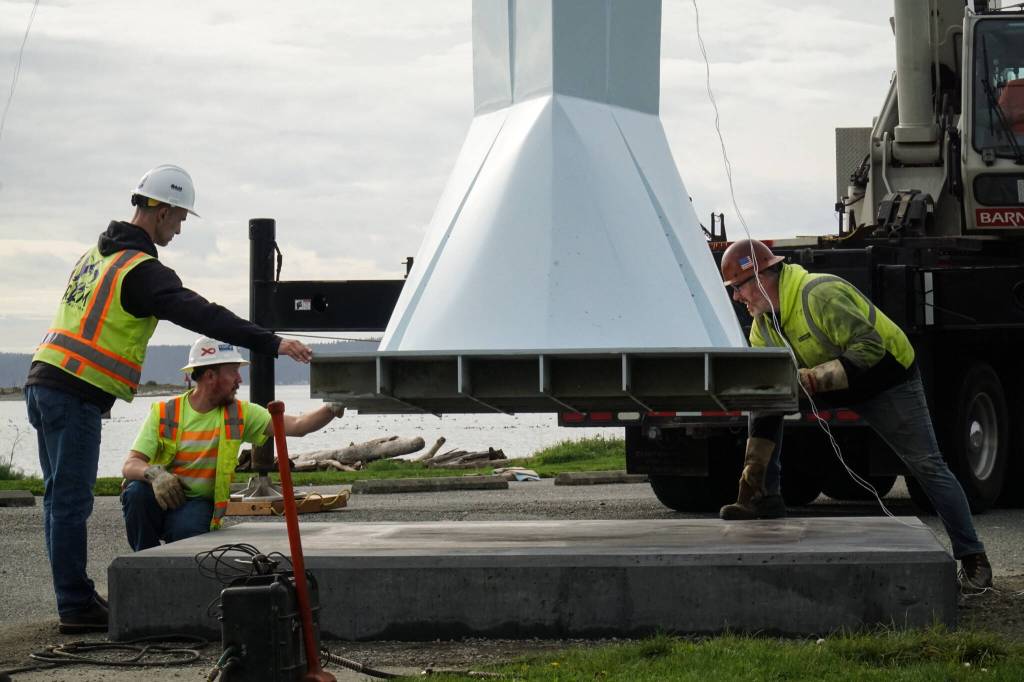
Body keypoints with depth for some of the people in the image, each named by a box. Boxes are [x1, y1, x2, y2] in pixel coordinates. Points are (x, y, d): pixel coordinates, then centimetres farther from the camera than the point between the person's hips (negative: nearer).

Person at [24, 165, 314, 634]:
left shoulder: (97, 256, 18)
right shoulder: (141, 269, -13)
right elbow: (201, 314, -23)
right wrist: (272, 343, -27)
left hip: (43, 381, 10)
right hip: (75, 394, -10)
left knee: (61, 497, 14)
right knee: (72, 501, -6)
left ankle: (75, 596, 21)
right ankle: (76, 608, -4)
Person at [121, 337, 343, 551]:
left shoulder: (239, 414, 2)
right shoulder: (164, 413, -5)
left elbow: (296, 426, -7)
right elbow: (129, 466, -12)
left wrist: (331, 409, -24)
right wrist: (154, 473, -34)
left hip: (198, 503, 0)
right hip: (159, 496, 0)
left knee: (188, 531, -34)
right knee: (137, 491, -32)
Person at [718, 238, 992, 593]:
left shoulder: (820, 296, -32)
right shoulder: (762, 326, -7)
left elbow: (870, 348, -36)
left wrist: (816, 378, -43)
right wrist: (753, 467, -14)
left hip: (888, 378, -7)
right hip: (831, 383, 7)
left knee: (927, 466, -8)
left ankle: (972, 558, 0)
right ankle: (763, 500, -6)